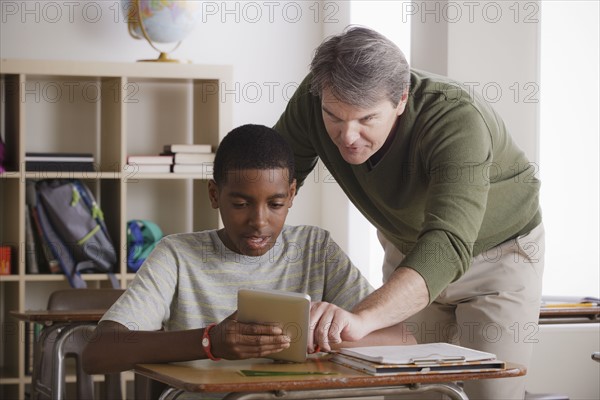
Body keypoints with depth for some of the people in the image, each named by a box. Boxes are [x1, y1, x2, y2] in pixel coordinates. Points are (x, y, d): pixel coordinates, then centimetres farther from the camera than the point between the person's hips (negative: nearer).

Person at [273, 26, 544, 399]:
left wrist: (363, 318, -67)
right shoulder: (315, 99, -24)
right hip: (406, 250, 4)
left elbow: (448, 244, -51)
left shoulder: (458, 120, -39)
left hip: (498, 253, -4)